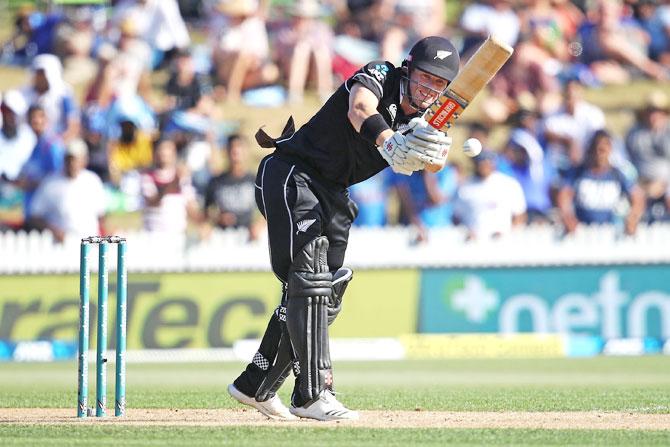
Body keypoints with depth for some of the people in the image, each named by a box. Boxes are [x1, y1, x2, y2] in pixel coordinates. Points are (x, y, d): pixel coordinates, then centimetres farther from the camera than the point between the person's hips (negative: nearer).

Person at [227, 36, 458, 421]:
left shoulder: (424, 119, 6)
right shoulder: (381, 76, -13)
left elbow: (435, 163, -14)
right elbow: (360, 107, -36)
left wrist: (434, 150, -38)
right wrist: (390, 144, -55)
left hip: (331, 195, 9)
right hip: (291, 174, -9)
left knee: (324, 296, 13)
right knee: (310, 280, -19)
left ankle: (256, 385, 26)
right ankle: (313, 395, -23)